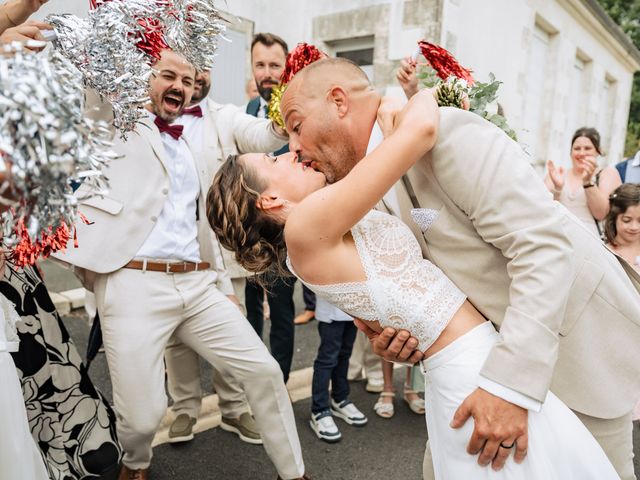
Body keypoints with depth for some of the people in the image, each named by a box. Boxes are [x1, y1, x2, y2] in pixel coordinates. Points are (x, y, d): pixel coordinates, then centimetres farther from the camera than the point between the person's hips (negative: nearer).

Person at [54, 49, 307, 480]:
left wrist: (224, 286, 17)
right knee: (143, 415, -7)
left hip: (198, 285, 5)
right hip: (134, 284, -4)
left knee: (264, 371, -1)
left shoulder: (194, 155, 23)